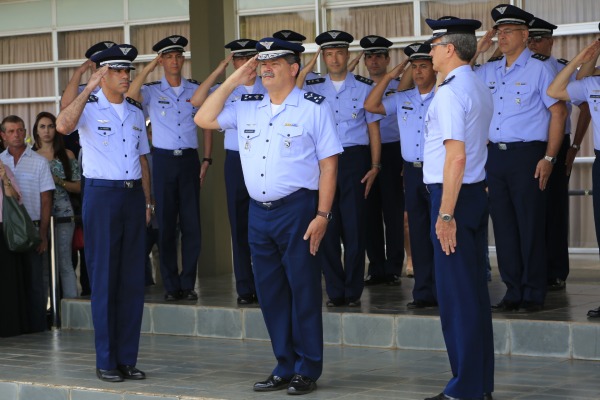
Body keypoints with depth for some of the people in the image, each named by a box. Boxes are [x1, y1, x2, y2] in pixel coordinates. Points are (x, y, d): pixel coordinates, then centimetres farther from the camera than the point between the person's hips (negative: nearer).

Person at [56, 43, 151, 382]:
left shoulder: (136, 112, 14)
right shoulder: (90, 107, -4)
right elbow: (63, 125, -27)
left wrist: (147, 201, 11)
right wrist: (89, 88, -26)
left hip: (133, 194, 5)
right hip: (102, 193, -5)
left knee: (133, 279, 6)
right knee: (104, 278, -2)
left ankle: (127, 359, 14)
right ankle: (105, 361, 6)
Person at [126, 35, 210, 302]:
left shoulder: (195, 90, 10)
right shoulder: (151, 91, 4)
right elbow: (131, 94, -18)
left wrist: (206, 159, 4)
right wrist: (150, 67, -14)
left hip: (189, 159, 1)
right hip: (164, 159, -1)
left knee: (192, 223, 1)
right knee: (166, 223, 2)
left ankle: (188, 284, 10)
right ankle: (171, 286, 8)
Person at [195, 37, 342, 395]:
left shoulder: (314, 107, -4)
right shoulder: (247, 107, 12)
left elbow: (328, 164, -6)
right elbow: (204, 119, 10)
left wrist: (322, 215, -12)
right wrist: (233, 81, 6)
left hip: (298, 209, -6)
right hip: (259, 212, 6)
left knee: (303, 291, -1)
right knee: (270, 293, 10)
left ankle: (307, 371, 9)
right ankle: (285, 368, 20)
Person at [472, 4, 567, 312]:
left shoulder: (539, 68, -4)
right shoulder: (489, 71, 13)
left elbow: (558, 112, -6)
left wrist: (549, 158, -12)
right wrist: (479, 48, 10)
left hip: (527, 154, -6)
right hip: (495, 156, 6)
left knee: (530, 226, -3)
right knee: (503, 226, 8)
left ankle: (533, 294, 5)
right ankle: (513, 291, 15)